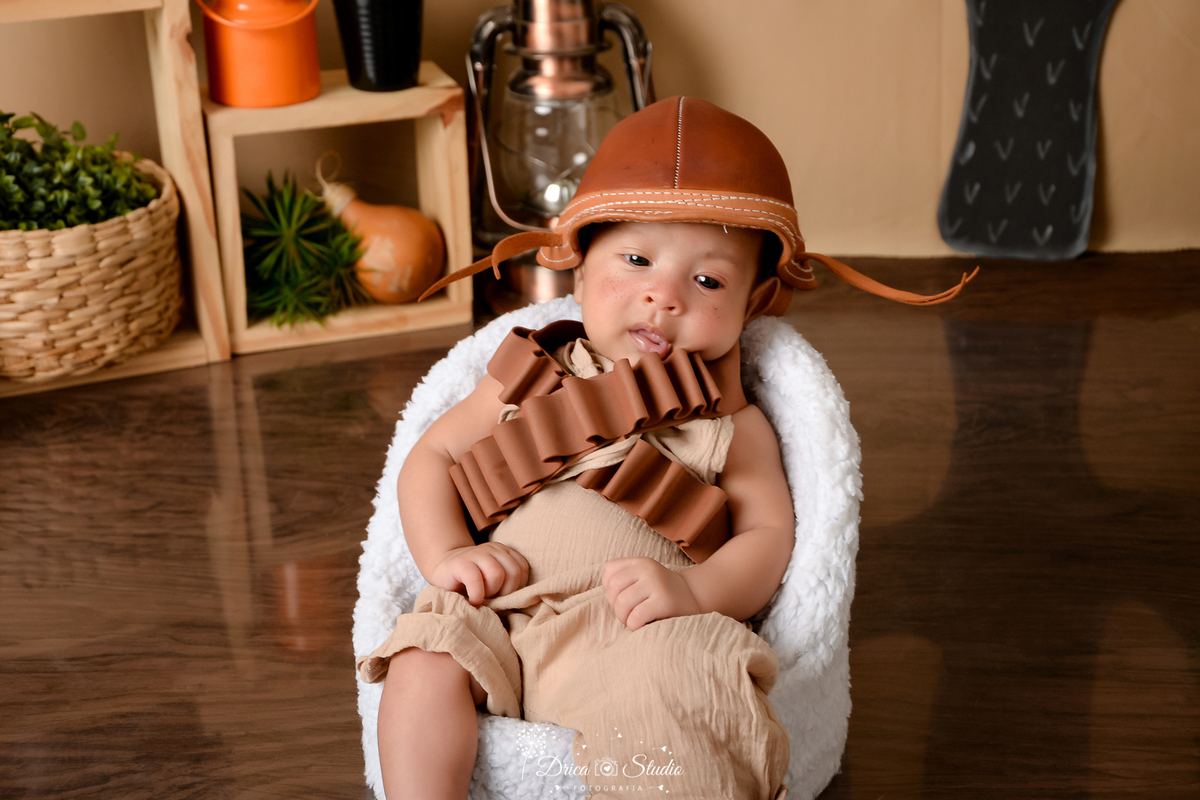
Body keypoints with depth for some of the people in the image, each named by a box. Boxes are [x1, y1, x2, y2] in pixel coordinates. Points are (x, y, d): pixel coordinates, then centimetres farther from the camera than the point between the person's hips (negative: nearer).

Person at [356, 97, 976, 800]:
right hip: (504, 619, 3)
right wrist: (447, 555, 0)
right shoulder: (532, 378, 19)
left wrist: (694, 591, -18)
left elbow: (768, 533, 4)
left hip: (636, 637, -2)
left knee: (668, 680, -35)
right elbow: (432, 458, 20)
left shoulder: (732, 425, 14)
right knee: (427, 657, -27)